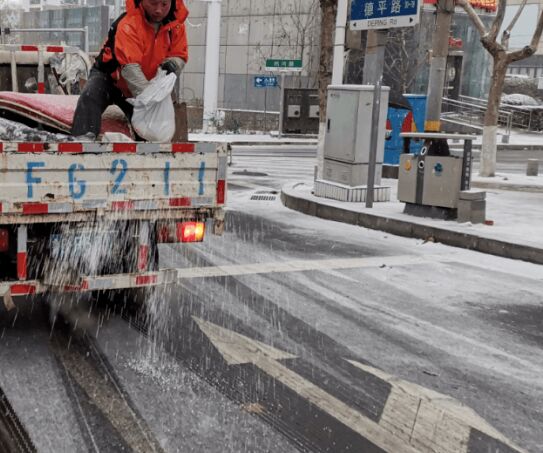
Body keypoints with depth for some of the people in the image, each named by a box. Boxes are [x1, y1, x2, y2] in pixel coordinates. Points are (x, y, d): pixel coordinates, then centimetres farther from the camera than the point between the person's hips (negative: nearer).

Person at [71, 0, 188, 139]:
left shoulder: (176, 23, -12)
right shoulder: (129, 23, -31)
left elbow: (180, 56, -4)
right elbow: (130, 66, -39)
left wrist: (173, 63, -33)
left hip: (142, 84, 6)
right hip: (109, 76, -6)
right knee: (90, 96, -33)